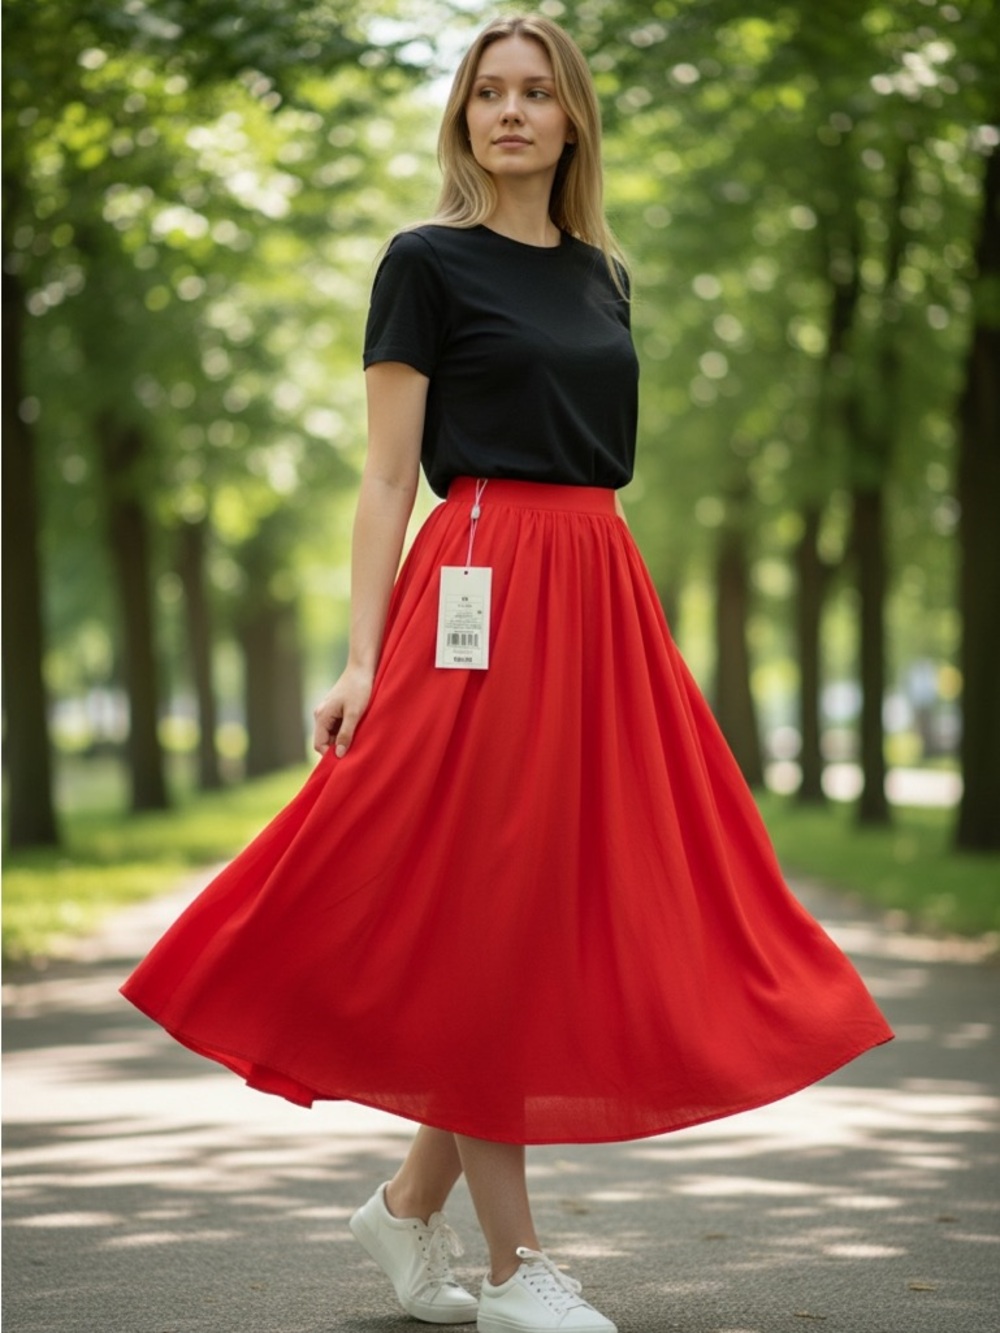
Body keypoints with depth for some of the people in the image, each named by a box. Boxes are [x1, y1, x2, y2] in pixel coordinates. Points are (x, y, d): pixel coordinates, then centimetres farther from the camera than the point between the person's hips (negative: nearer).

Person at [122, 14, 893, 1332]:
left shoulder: (601, 273, 17)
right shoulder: (428, 263, 0)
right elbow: (388, 475, -4)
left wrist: (621, 624, 16)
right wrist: (363, 660, -12)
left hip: (602, 603, 7)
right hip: (485, 603, -7)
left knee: (579, 906, 6)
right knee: (486, 910, -3)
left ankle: (410, 1203, 20)